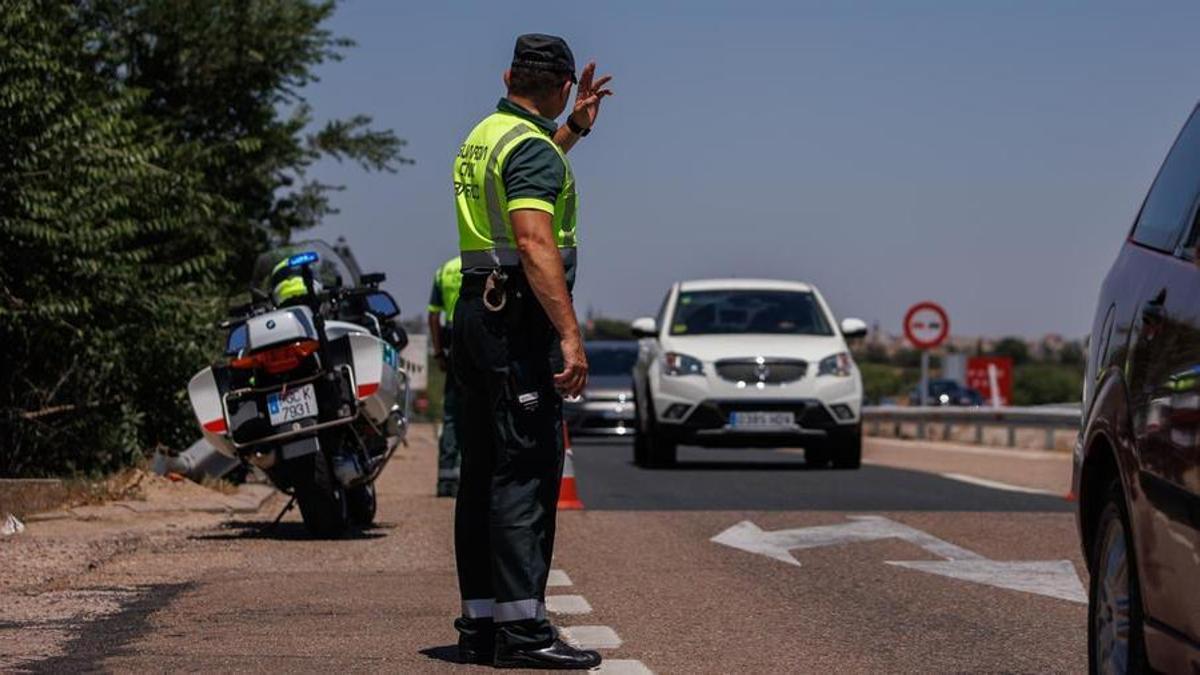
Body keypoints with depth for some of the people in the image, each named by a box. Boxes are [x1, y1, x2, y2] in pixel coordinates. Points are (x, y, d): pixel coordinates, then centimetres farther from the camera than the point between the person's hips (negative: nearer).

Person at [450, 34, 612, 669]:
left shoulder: (482, 137, 17)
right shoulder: (531, 147, -13)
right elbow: (535, 245, -25)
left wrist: (575, 129, 40)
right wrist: (571, 335, -29)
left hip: (476, 311, 10)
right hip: (521, 317, -10)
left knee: (483, 472, 10)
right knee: (527, 470, -12)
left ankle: (480, 621, 12)